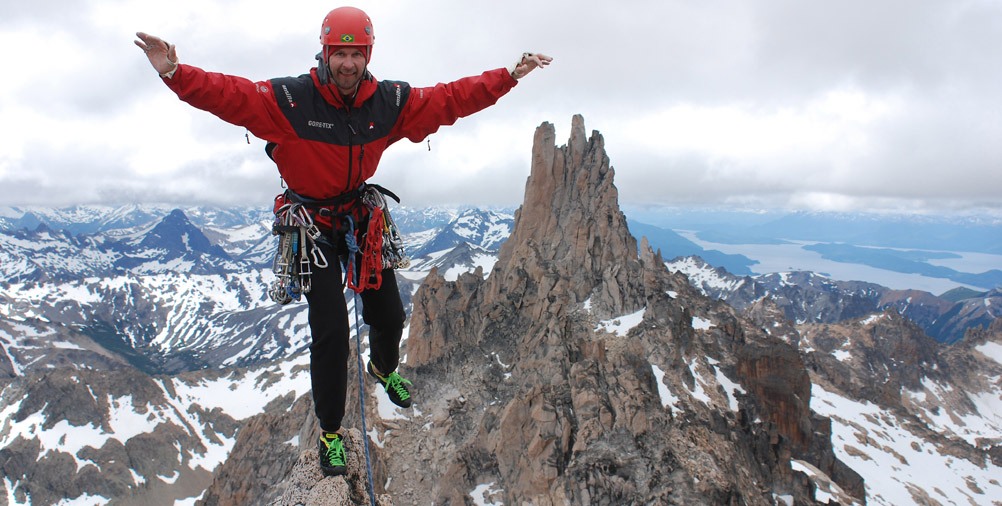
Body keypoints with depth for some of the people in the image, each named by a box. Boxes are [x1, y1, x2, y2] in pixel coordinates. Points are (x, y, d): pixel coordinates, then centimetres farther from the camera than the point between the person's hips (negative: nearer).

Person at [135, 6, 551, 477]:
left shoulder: (391, 102, -10)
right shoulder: (288, 99, -20)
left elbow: (450, 99, -6)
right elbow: (228, 94, -24)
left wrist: (509, 76, -6)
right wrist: (175, 73, -42)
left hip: (361, 216, 4)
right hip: (311, 223, -4)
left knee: (389, 313, 13)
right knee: (330, 329, -7)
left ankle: (384, 368, 51)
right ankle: (330, 431, 15)